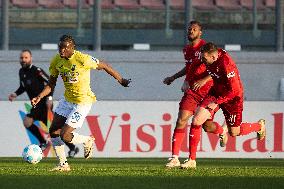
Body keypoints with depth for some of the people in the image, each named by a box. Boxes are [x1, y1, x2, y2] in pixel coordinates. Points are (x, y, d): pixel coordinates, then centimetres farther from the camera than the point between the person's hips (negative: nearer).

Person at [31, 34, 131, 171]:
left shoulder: (83, 60, -24)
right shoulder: (56, 61, -5)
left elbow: (104, 66, -9)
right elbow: (51, 84, 7)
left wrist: (120, 80, 1)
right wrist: (39, 97, -9)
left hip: (83, 102, -7)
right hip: (67, 99, 7)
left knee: (65, 137, -11)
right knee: (54, 132, 4)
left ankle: (87, 141, 19)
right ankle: (63, 164, 17)